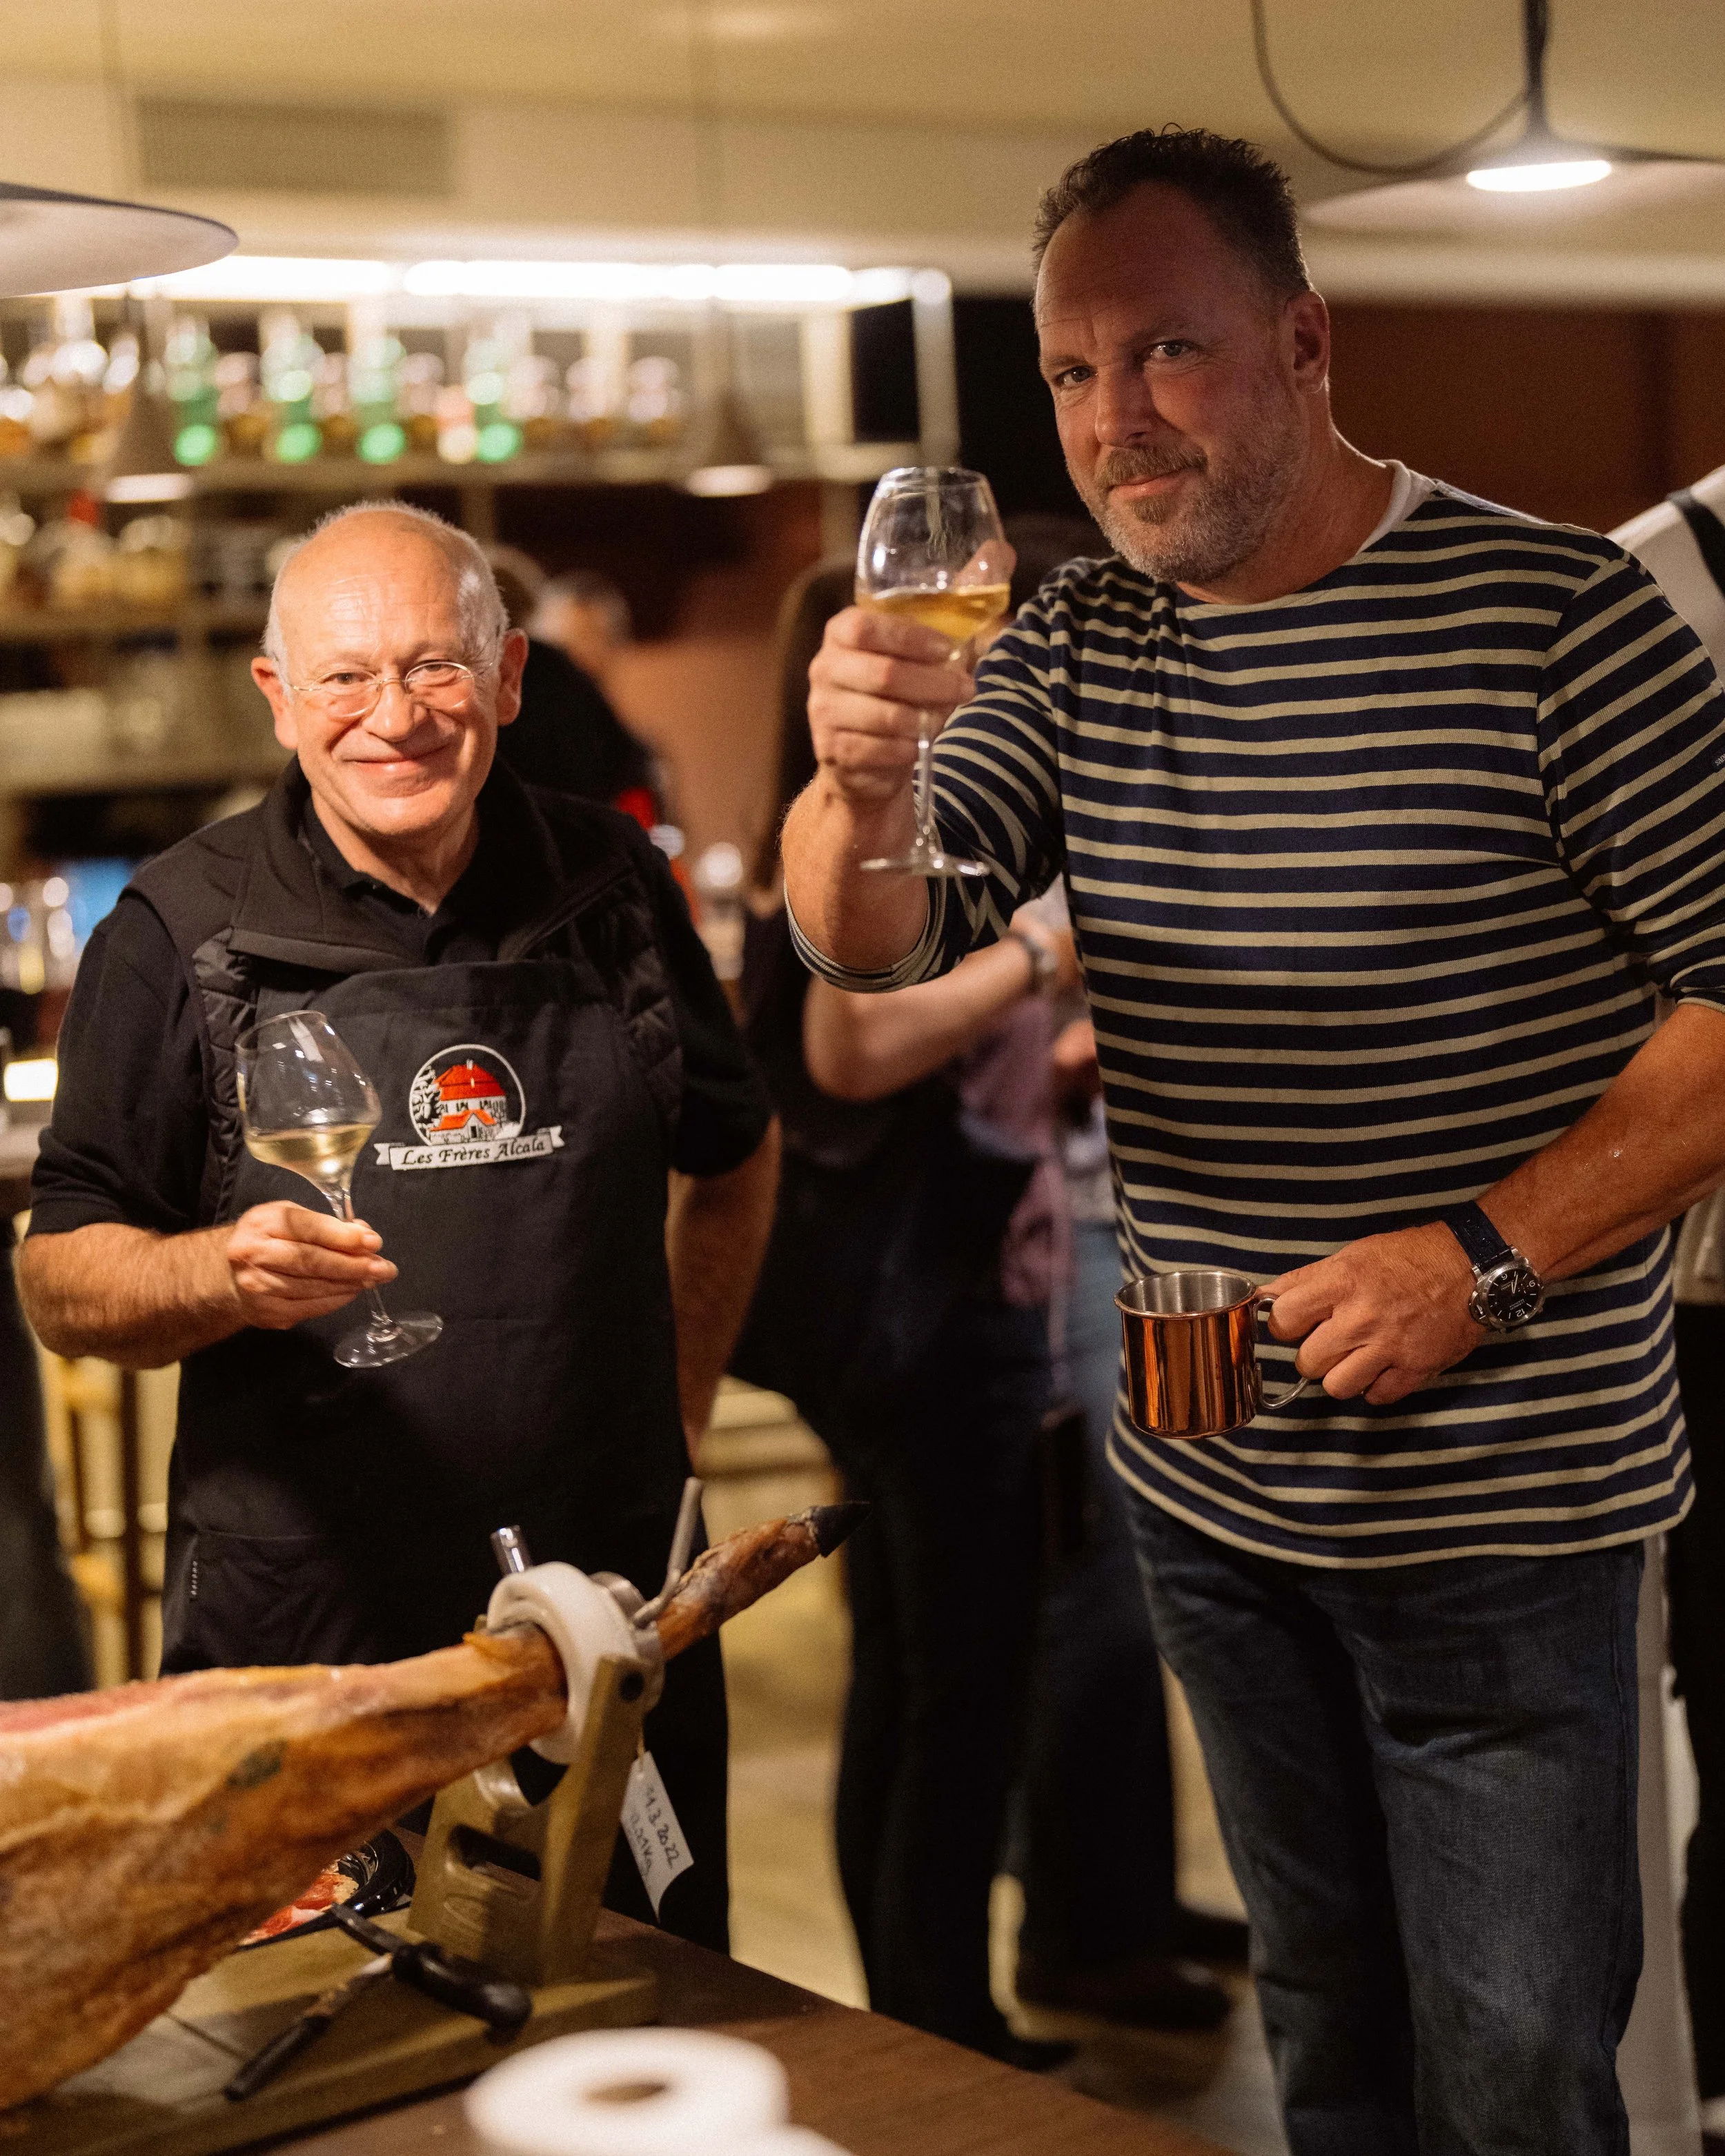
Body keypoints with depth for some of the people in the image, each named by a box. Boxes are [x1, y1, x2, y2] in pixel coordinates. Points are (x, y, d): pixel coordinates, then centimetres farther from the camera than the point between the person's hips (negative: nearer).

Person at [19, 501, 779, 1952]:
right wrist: (224, 1271, -23)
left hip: (617, 1612, 3)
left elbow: (734, 1152, 21)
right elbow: (61, 1283, -4)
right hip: (307, 1629, -2)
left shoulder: (611, 886, 5)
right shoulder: (180, 935, -5)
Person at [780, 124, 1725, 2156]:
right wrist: (855, 788, -29)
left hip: (1495, 1512, -5)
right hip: (1206, 1494, 5)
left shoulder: (1549, 616, -12)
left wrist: (1484, 1259, -21)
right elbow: (871, 941, -7)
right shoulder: (1071, 646, 4)